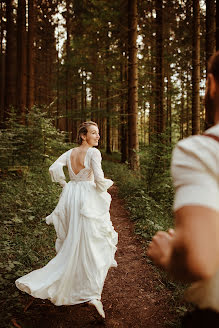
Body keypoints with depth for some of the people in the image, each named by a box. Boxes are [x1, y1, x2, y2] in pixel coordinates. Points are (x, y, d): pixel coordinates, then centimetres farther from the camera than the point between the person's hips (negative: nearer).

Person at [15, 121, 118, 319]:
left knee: (71, 242, 21)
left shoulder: (70, 153, 8)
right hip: (88, 200, -7)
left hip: (70, 198, 7)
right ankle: (92, 293, -1)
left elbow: (54, 168, 2)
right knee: (89, 244, -3)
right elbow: (99, 178, -19)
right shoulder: (93, 152, -11)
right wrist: (104, 187, 2)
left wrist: (66, 186, 13)